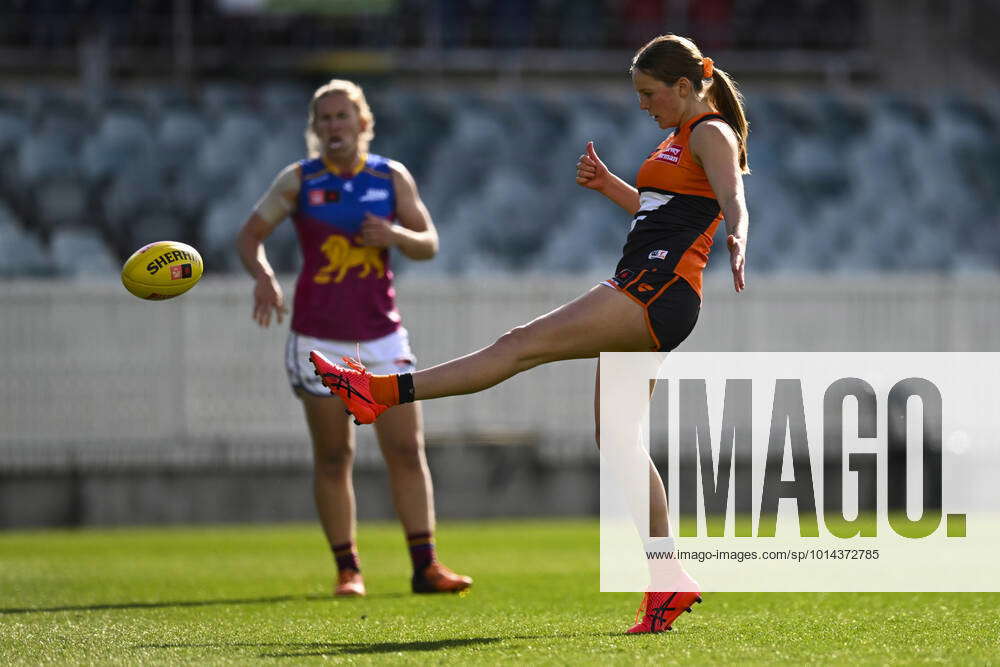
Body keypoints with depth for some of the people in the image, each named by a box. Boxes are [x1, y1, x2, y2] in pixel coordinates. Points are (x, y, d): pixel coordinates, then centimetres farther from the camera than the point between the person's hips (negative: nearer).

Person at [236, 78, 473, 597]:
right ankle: (347, 569, 7)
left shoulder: (393, 177, 4)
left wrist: (398, 235, -15)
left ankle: (425, 565, -2)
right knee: (333, 456, 0)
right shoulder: (298, 180, 0)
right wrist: (262, 276, -17)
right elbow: (250, 234, 3)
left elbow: (429, 244, 7)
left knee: (406, 448, -5)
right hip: (318, 337, -1)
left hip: (381, 335, 1)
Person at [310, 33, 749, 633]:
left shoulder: (710, 133, -5)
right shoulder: (680, 137, 25)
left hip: (659, 288, -11)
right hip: (643, 296, 11)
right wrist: (609, 186, 24)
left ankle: (384, 391, -23)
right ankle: (669, 583, 5)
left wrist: (736, 242, -45)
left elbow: (735, 202, -23)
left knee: (522, 344, -17)